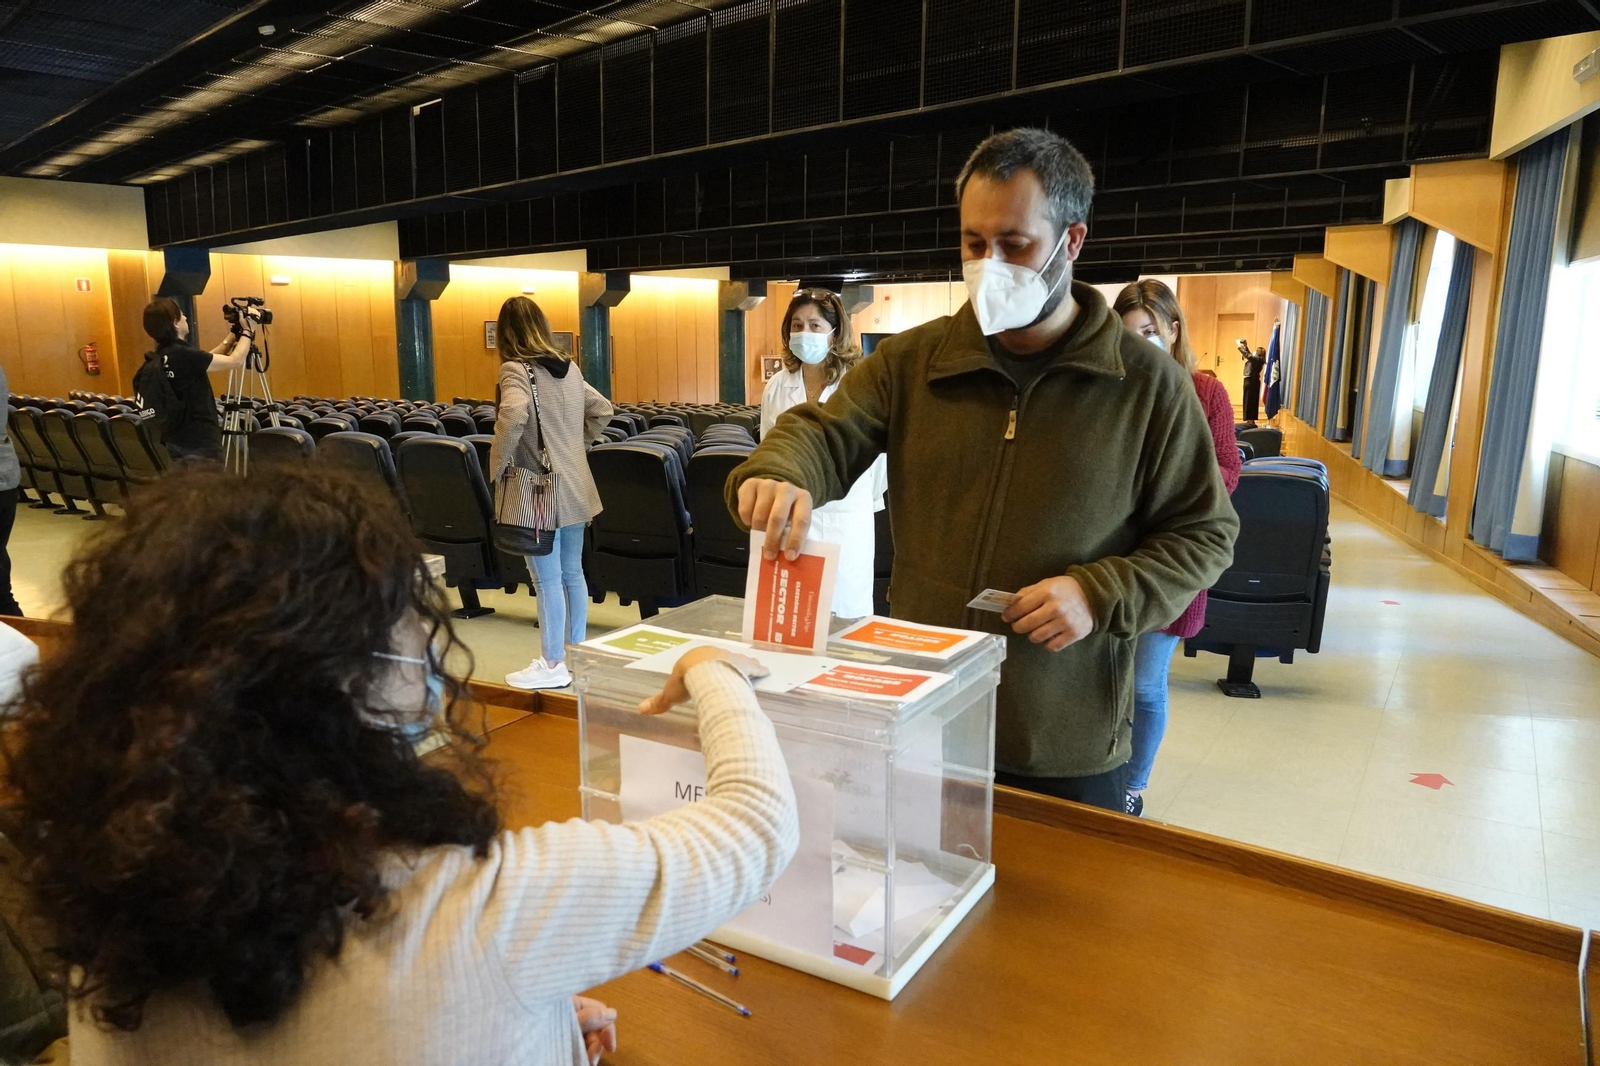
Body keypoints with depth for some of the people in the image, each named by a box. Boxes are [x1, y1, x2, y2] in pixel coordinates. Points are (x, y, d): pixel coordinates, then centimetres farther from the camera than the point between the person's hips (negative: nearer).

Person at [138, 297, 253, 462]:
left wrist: (234, 334, 19)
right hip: (199, 443, -9)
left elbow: (207, 360, 18)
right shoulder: (183, 355, -21)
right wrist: (246, 332, -1)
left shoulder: (160, 356, 8)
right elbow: (235, 361, -17)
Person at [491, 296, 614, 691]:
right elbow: (602, 410, 19)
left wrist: (498, 466, -18)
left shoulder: (515, 369, -13)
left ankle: (553, 665, 10)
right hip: (575, 487, 7)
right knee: (572, 572, 15)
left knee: (548, 579, 1)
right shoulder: (568, 367, 9)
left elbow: (513, 417, -31)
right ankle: (578, 651, 25)